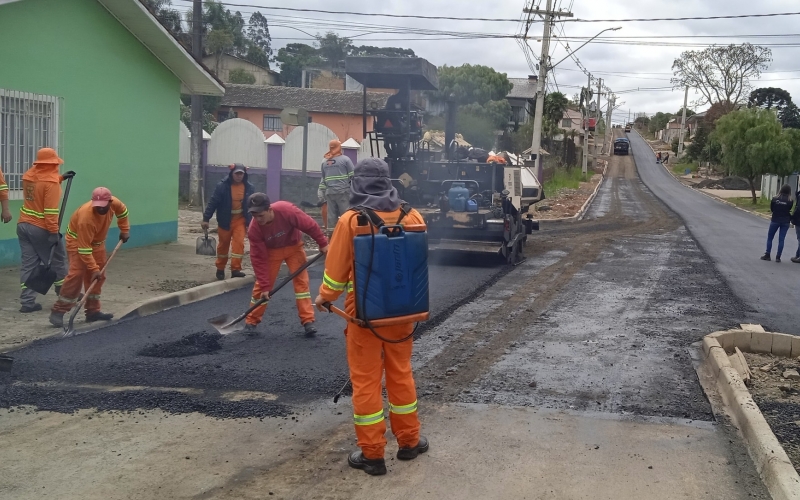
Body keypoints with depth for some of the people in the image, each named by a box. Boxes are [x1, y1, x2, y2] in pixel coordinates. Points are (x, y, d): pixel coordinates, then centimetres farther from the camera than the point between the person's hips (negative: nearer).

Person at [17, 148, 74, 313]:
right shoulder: (51, 182, -17)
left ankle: (27, 302, 3)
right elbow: (51, 210, -22)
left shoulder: (28, 175, 7)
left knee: (28, 264, 6)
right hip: (42, 228, -7)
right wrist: (54, 232, -22)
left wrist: (60, 178, 23)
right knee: (58, 261, 11)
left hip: (23, 225, 7)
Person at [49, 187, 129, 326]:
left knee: (99, 276, 3)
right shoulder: (86, 217, -38)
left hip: (97, 241, 7)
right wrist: (94, 268, -34)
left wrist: (124, 230, 4)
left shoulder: (114, 203, -21)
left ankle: (93, 311, 9)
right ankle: (58, 311, -17)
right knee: (76, 274, -20)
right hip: (77, 240, -7)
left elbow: (123, 211, 8)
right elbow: (84, 248, -34)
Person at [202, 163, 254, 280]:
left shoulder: (249, 188, -8)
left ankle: (235, 269, -5)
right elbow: (213, 202, -11)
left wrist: (249, 223, -4)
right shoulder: (222, 186, -15)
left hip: (240, 220, 1)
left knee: (239, 243, -11)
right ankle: (220, 269, 27)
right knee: (223, 244, 11)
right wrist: (206, 219, -12)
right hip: (225, 220, -1)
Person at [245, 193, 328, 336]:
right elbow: (259, 259, -24)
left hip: (293, 246, 0)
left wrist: (322, 243, -14)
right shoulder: (254, 229, -30)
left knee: (301, 281, -8)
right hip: (271, 251, 0)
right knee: (261, 285, 0)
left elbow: (310, 225, -23)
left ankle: (308, 321, -4)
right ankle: (251, 321, 15)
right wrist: (265, 286, -24)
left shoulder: (286, 210, -38)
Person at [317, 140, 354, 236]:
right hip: (343, 192, -5)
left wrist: (321, 192, 21)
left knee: (331, 216, 6)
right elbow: (353, 177, -2)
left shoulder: (324, 162, 15)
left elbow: (323, 180, 18)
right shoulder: (345, 159, 0)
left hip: (330, 193, 5)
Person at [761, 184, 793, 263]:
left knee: (769, 238, 13)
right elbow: (789, 211, -6)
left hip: (775, 220, 0)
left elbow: (771, 209, 1)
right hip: (785, 222, 0)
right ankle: (778, 257, 5)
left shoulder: (775, 199, -7)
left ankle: (767, 255, 11)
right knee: (781, 240, 5)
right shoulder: (790, 201, -9)